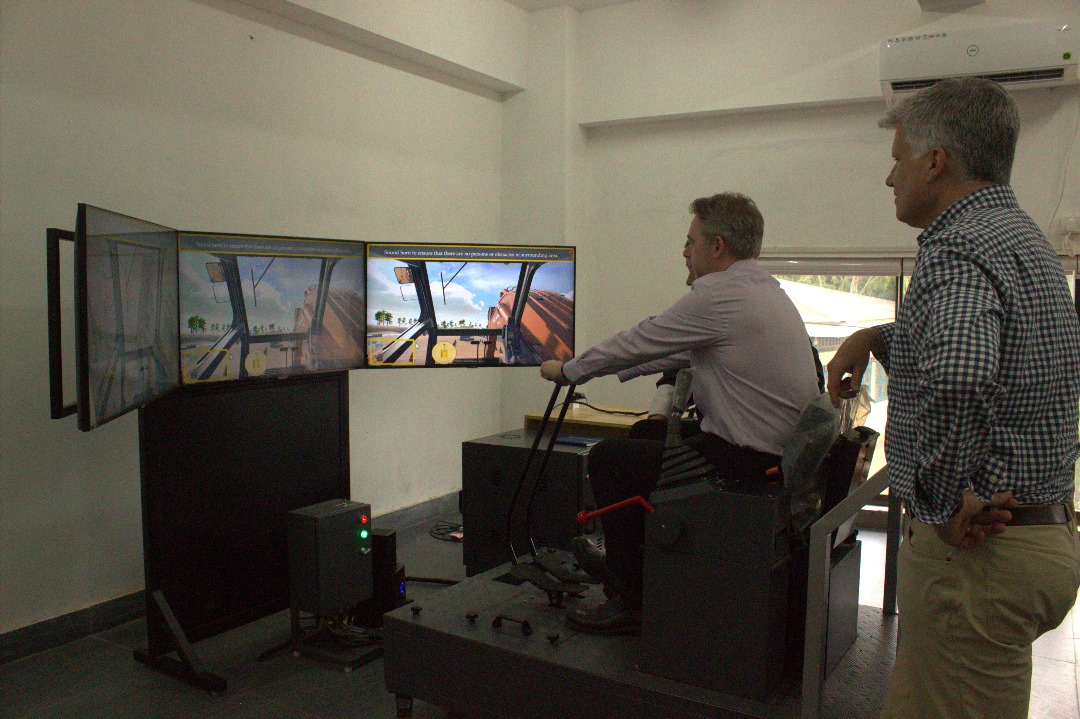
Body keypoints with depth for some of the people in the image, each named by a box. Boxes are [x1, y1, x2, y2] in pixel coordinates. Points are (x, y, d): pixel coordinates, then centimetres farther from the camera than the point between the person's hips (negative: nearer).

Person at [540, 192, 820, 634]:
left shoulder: (719, 293, -16)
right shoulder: (767, 290, 14)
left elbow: (640, 342, -8)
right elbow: (682, 351, 22)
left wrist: (567, 370, 6)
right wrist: (616, 369, 27)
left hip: (748, 463, -10)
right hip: (786, 452, 10)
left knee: (608, 459, -1)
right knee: (648, 435, 24)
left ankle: (630, 603, 8)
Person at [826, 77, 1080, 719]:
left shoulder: (959, 246, -20)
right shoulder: (1021, 236, 14)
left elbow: (954, 375, -41)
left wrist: (943, 501, -25)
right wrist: (880, 336, 13)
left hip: (975, 547, -10)